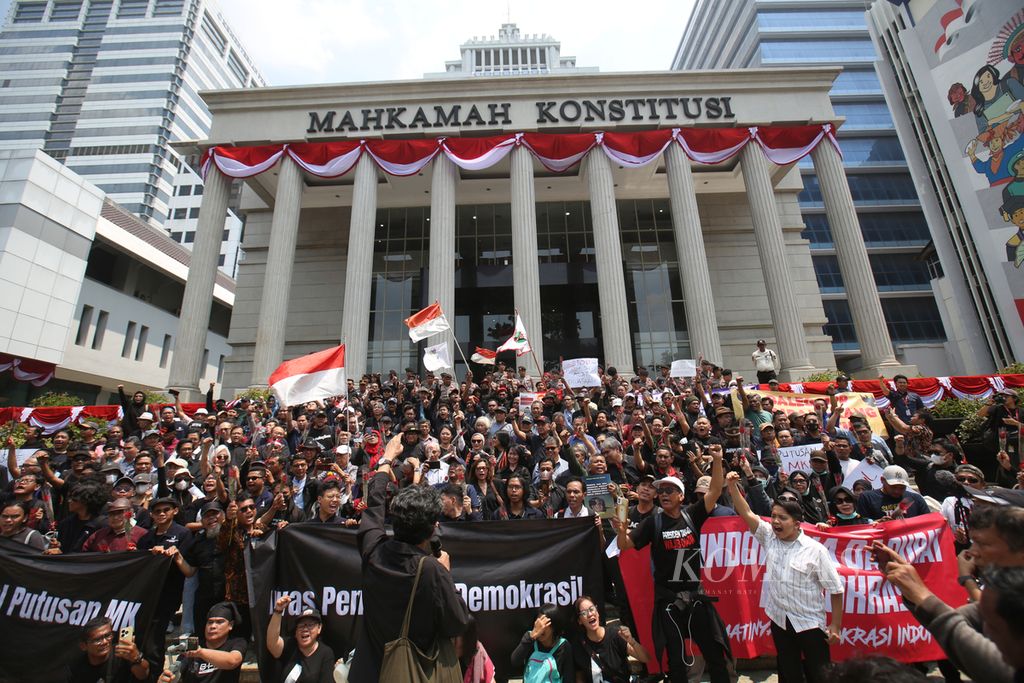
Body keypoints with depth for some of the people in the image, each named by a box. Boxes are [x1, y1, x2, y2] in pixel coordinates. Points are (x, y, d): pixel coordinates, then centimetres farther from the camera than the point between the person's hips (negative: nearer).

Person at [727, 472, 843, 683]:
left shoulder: (815, 550, -12)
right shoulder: (769, 537, -2)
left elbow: (835, 589, -7)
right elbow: (746, 513, -9)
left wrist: (836, 626, -6)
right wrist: (732, 485, -21)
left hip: (809, 623, -3)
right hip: (779, 620, 3)